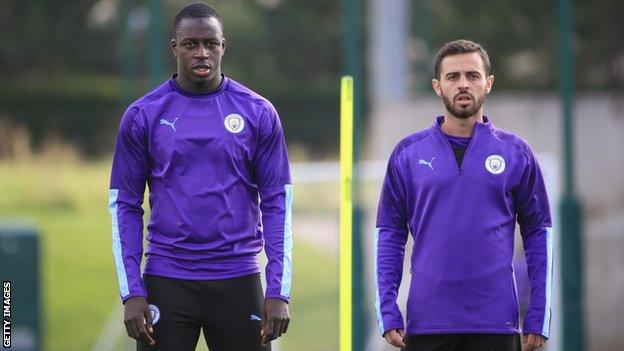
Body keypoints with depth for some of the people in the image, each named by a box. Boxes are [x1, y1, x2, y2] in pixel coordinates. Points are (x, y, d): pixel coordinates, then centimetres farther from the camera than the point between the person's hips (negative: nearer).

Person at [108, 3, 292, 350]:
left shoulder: (258, 113, 3)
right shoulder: (143, 116, 2)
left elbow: (277, 203, 2)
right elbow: (125, 205, 4)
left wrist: (279, 292, -5)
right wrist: (132, 292, -4)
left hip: (238, 279, 0)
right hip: (166, 281, 0)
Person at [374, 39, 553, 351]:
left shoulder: (515, 153, 5)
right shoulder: (408, 153, 6)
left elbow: (538, 232, 6)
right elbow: (389, 235, 6)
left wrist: (538, 316, -1)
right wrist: (387, 312, -3)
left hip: (496, 325, 0)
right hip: (427, 323, 0)